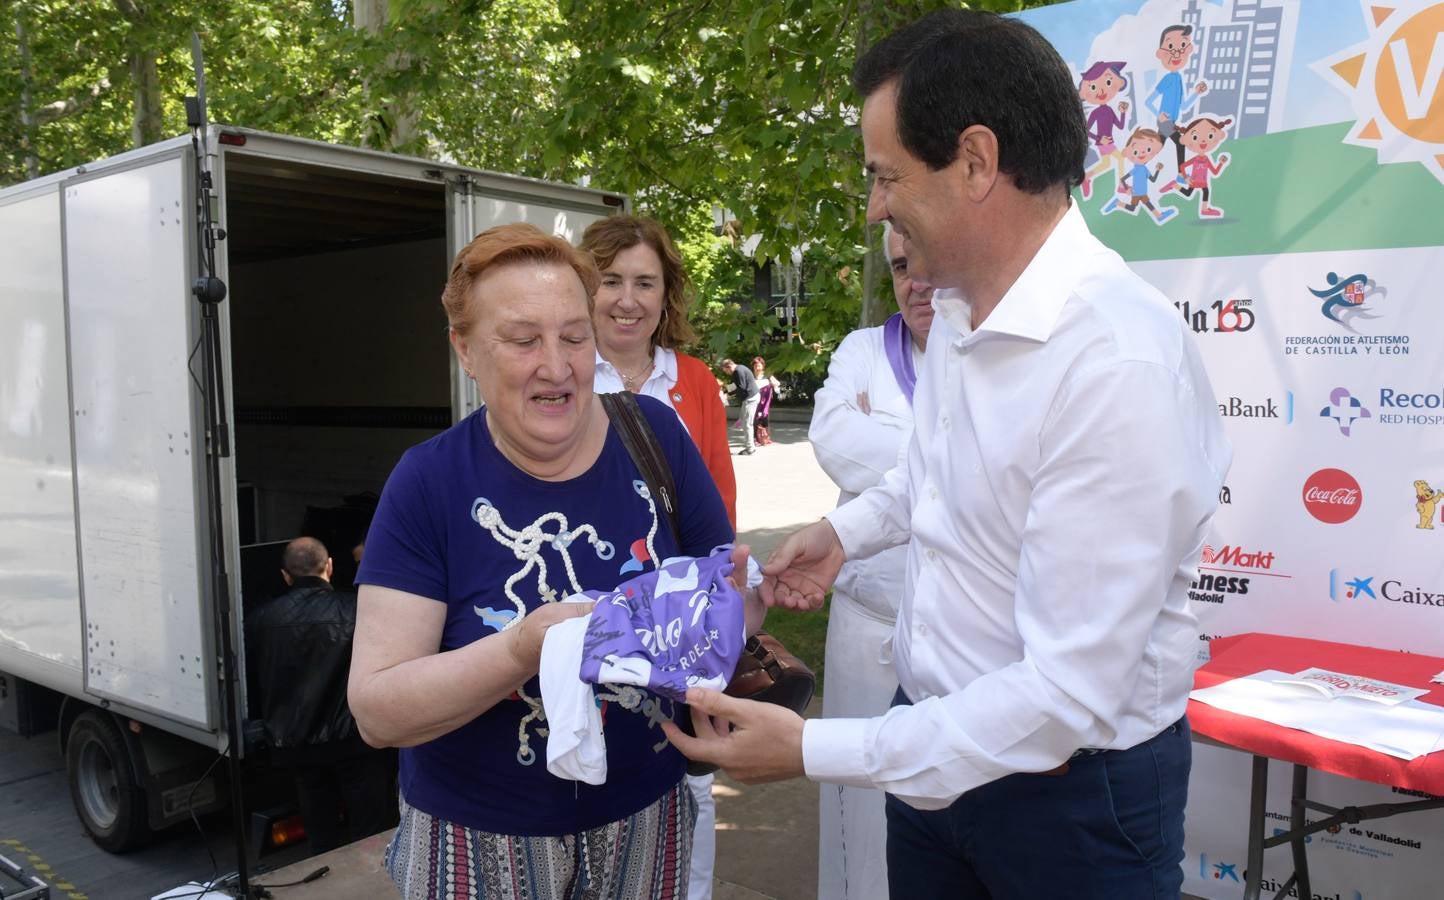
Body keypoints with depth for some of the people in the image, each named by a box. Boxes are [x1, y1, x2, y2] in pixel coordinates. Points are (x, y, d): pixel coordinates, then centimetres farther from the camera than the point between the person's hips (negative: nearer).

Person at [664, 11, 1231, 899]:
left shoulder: (1120, 364, -30)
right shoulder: (959, 309, -1)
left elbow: (1070, 694, -29)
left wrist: (811, 750, -25)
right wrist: (846, 529, 11)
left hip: (1074, 785, -7)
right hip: (938, 741, 7)